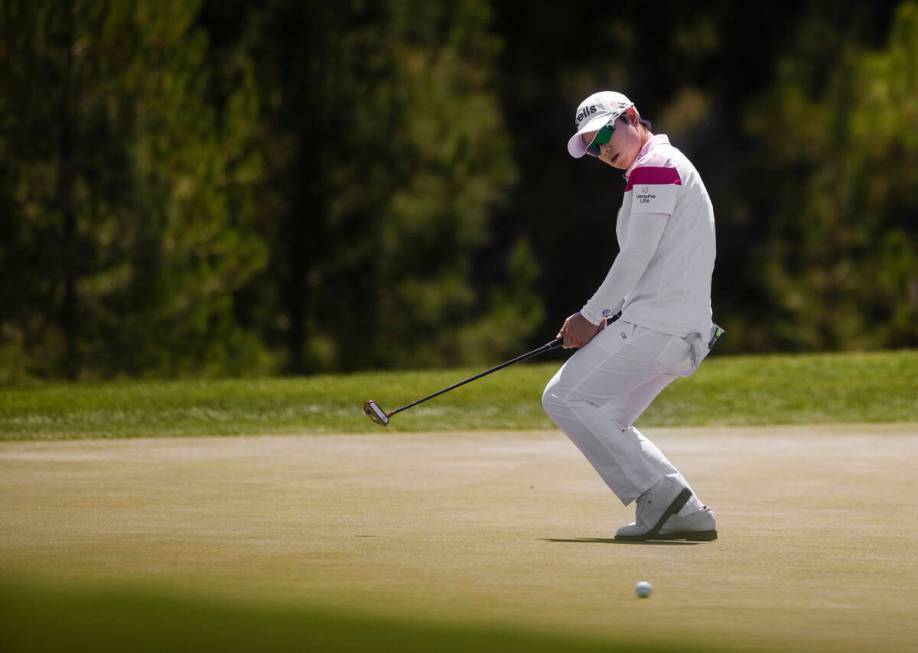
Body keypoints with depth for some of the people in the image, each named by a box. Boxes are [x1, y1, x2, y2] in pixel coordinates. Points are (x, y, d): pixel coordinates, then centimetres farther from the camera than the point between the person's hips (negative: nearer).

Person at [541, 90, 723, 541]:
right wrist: (600, 319, 14)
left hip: (658, 325, -10)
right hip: (685, 332, 10)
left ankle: (656, 492, -15)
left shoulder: (653, 168, -8)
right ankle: (686, 514, 4)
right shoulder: (672, 167, 24)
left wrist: (592, 316, -5)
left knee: (563, 399, -9)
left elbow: (637, 256, -13)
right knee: (606, 424, 15)